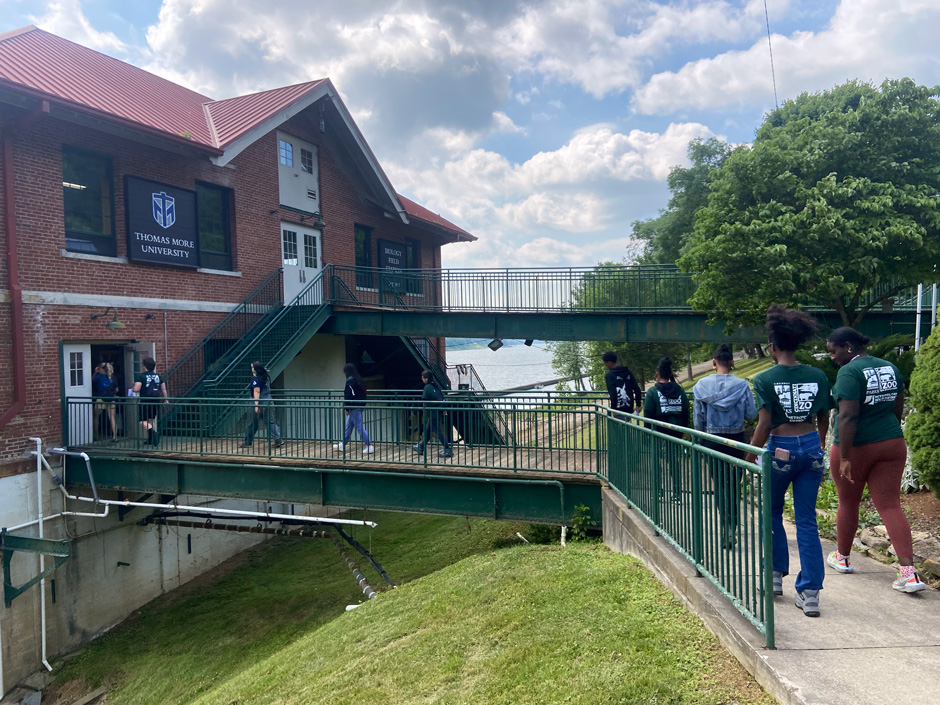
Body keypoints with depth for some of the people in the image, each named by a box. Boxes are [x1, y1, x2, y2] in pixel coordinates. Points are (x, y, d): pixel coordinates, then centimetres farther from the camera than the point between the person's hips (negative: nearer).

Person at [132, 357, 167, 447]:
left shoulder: (140, 376, -8)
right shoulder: (158, 376, 10)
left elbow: (136, 389, -16)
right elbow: (164, 389, 13)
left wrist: (133, 389, 7)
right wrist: (165, 400, 24)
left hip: (145, 401, -6)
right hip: (156, 401, 6)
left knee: (142, 421, -1)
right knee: (151, 419, 19)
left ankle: (153, 432, -27)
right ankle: (151, 439, 21)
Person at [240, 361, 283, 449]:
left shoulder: (256, 379, -13)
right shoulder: (266, 377, 11)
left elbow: (257, 392, -19)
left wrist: (256, 405, -21)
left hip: (260, 402, -7)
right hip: (268, 401, 7)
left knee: (252, 424, 7)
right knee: (270, 422, 7)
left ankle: (247, 442, 18)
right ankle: (278, 440, -5)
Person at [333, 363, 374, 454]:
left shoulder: (350, 381, -16)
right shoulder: (358, 380, 11)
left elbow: (348, 396, -19)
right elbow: (363, 393, 14)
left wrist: (347, 408, -12)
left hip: (354, 408, -10)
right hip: (359, 406, 10)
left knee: (360, 427, -6)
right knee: (348, 426, 19)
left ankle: (370, 446, -6)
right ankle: (343, 444, 30)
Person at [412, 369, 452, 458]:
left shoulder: (427, 387, -15)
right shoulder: (436, 386, 9)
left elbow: (422, 401, -16)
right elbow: (442, 398, 14)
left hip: (433, 413, -9)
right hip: (438, 411, 9)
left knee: (438, 431, -4)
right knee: (427, 430, 18)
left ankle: (448, 450, -3)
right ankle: (421, 447, 31)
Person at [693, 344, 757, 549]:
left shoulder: (702, 385, -6)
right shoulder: (741, 385, -9)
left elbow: (698, 417, -2)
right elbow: (751, 414, -6)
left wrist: (701, 440, 11)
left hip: (713, 440, 0)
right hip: (736, 439, 0)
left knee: (719, 484, 10)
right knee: (734, 485, 10)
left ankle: (726, 529, 3)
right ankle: (732, 529, 1)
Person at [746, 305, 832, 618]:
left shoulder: (765, 379, -10)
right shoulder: (817, 376, 2)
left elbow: (764, 425, -15)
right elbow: (824, 419, 10)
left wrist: (749, 459, -6)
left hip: (780, 449, -3)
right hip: (811, 446, 3)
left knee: (773, 513, 19)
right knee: (807, 520, 8)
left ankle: (776, 575, 25)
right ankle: (810, 592, 7)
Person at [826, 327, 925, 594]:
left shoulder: (849, 372, -17)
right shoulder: (890, 367, 8)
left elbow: (847, 417, -23)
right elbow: (897, 410, 15)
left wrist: (845, 458, -22)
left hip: (856, 447, -6)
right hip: (892, 443, 6)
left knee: (848, 503, 13)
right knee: (890, 505, 6)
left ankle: (842, 557, 31)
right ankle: (909, 572, -5)